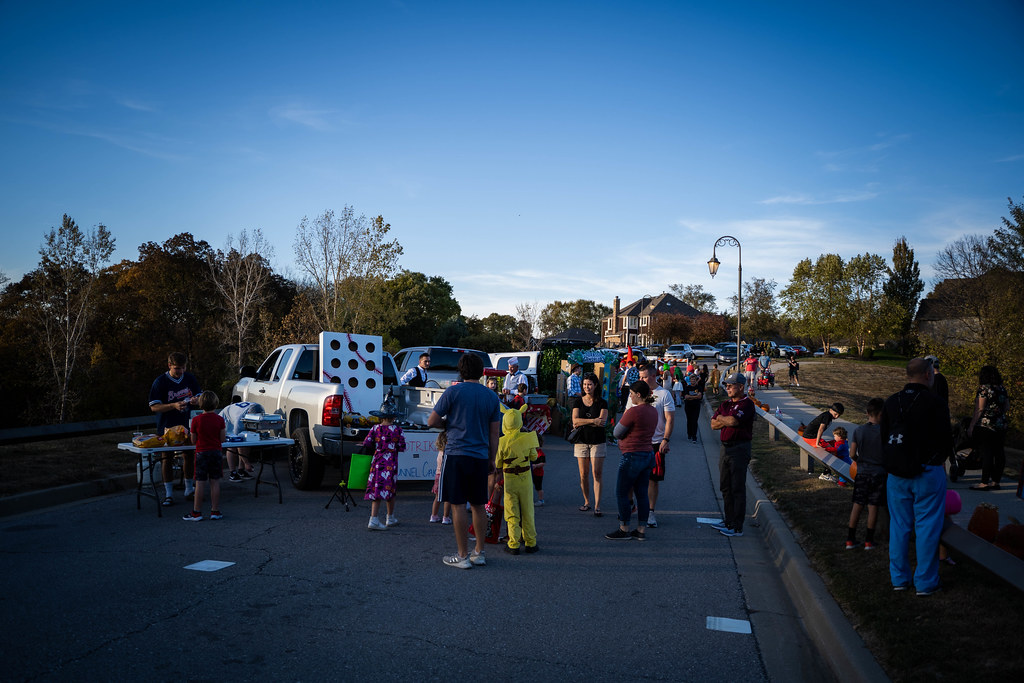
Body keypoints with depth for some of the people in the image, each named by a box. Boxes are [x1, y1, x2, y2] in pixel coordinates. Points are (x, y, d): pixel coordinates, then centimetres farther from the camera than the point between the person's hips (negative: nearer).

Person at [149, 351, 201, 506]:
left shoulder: (190, 378, 2)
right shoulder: (160, 382, -9)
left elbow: (200, 395, 12)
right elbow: (154, 407, -12)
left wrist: (195, 400, -12)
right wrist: (174, 405, -26)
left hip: (186, 424, 4)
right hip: (167, 427, -4)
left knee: (189, 455, 10)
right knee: (168, 458, 2)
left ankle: (189, 489, 26)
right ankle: (168, 494, 9)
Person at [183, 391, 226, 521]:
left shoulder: (196, 420, -8)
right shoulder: (220, 420, -3)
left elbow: (193, 441, -1)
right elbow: (222, 439, -1)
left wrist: (190, 434, 19)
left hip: (201, 453, -2)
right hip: (216, 453, 2)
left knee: (200, 483, 2)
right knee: (215, 482, 7)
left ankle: (197, 512, 7)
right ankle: (215, 511, 11)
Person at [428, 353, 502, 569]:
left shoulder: (453, 392, -5)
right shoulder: (492, 396, 7)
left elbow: (432, 421, -1)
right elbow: (494, 433, 10)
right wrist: (492, 460, 18)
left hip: (457, 454, -4)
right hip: (480, 457, 4)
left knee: (458, 505, 1)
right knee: (478, 505, 13)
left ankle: (463, 556, 5)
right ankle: (479, 553, 20)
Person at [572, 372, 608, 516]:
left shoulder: (602, 403, 3)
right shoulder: (578, 402, 7)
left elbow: (602, 422, -11)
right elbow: (575, 420, -7)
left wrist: (582, 423, -10)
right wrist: (593, 420, -16)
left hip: (597, 442, -2)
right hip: (581, 441, 2)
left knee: (597, 474, -7)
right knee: (584, 474, 4)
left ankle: (597, 506, -6)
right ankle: (587, 502, 18)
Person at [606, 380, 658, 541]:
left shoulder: (633, 411, -18)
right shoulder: (653, 411, 8)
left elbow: (617, 433, -11)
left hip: (632, 456, -9)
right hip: (649, 455, 9)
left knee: (621, 493, 3)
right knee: (642, 494, 12)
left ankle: (624, 530, 9)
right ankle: (640, 530, 17)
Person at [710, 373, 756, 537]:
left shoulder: (747, 404, -10)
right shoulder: (725, 404, 14)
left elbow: (733, 421, -24)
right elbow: (713, 424, 6)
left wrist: (721, 418, -4)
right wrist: (728, 421, -9)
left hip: (739, 449, -8)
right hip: (725, 448, 8)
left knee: (737, 488, -4)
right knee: (725, 487, 14)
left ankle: (737, 527, 2)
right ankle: (728, 521, 25)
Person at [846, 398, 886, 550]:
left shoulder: (858, 430, -4)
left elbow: (852, 454, -2)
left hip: (862, 473, 2)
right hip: (878, 473, -2)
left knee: (857, 505, 7)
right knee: (873, 506, 6)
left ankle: (850, 539, 9)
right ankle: (869, 540, 12)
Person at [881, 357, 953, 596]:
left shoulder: (891, 402, 3)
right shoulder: (935, 403, -13)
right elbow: (947, 440, -7)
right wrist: (937, 458, 13)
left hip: (896, 474, 5)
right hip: (928, 472, -4)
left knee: (899, 525, 12)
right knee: (927, 527, 5)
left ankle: (899, 578, 20)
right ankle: (925, 582, 12)